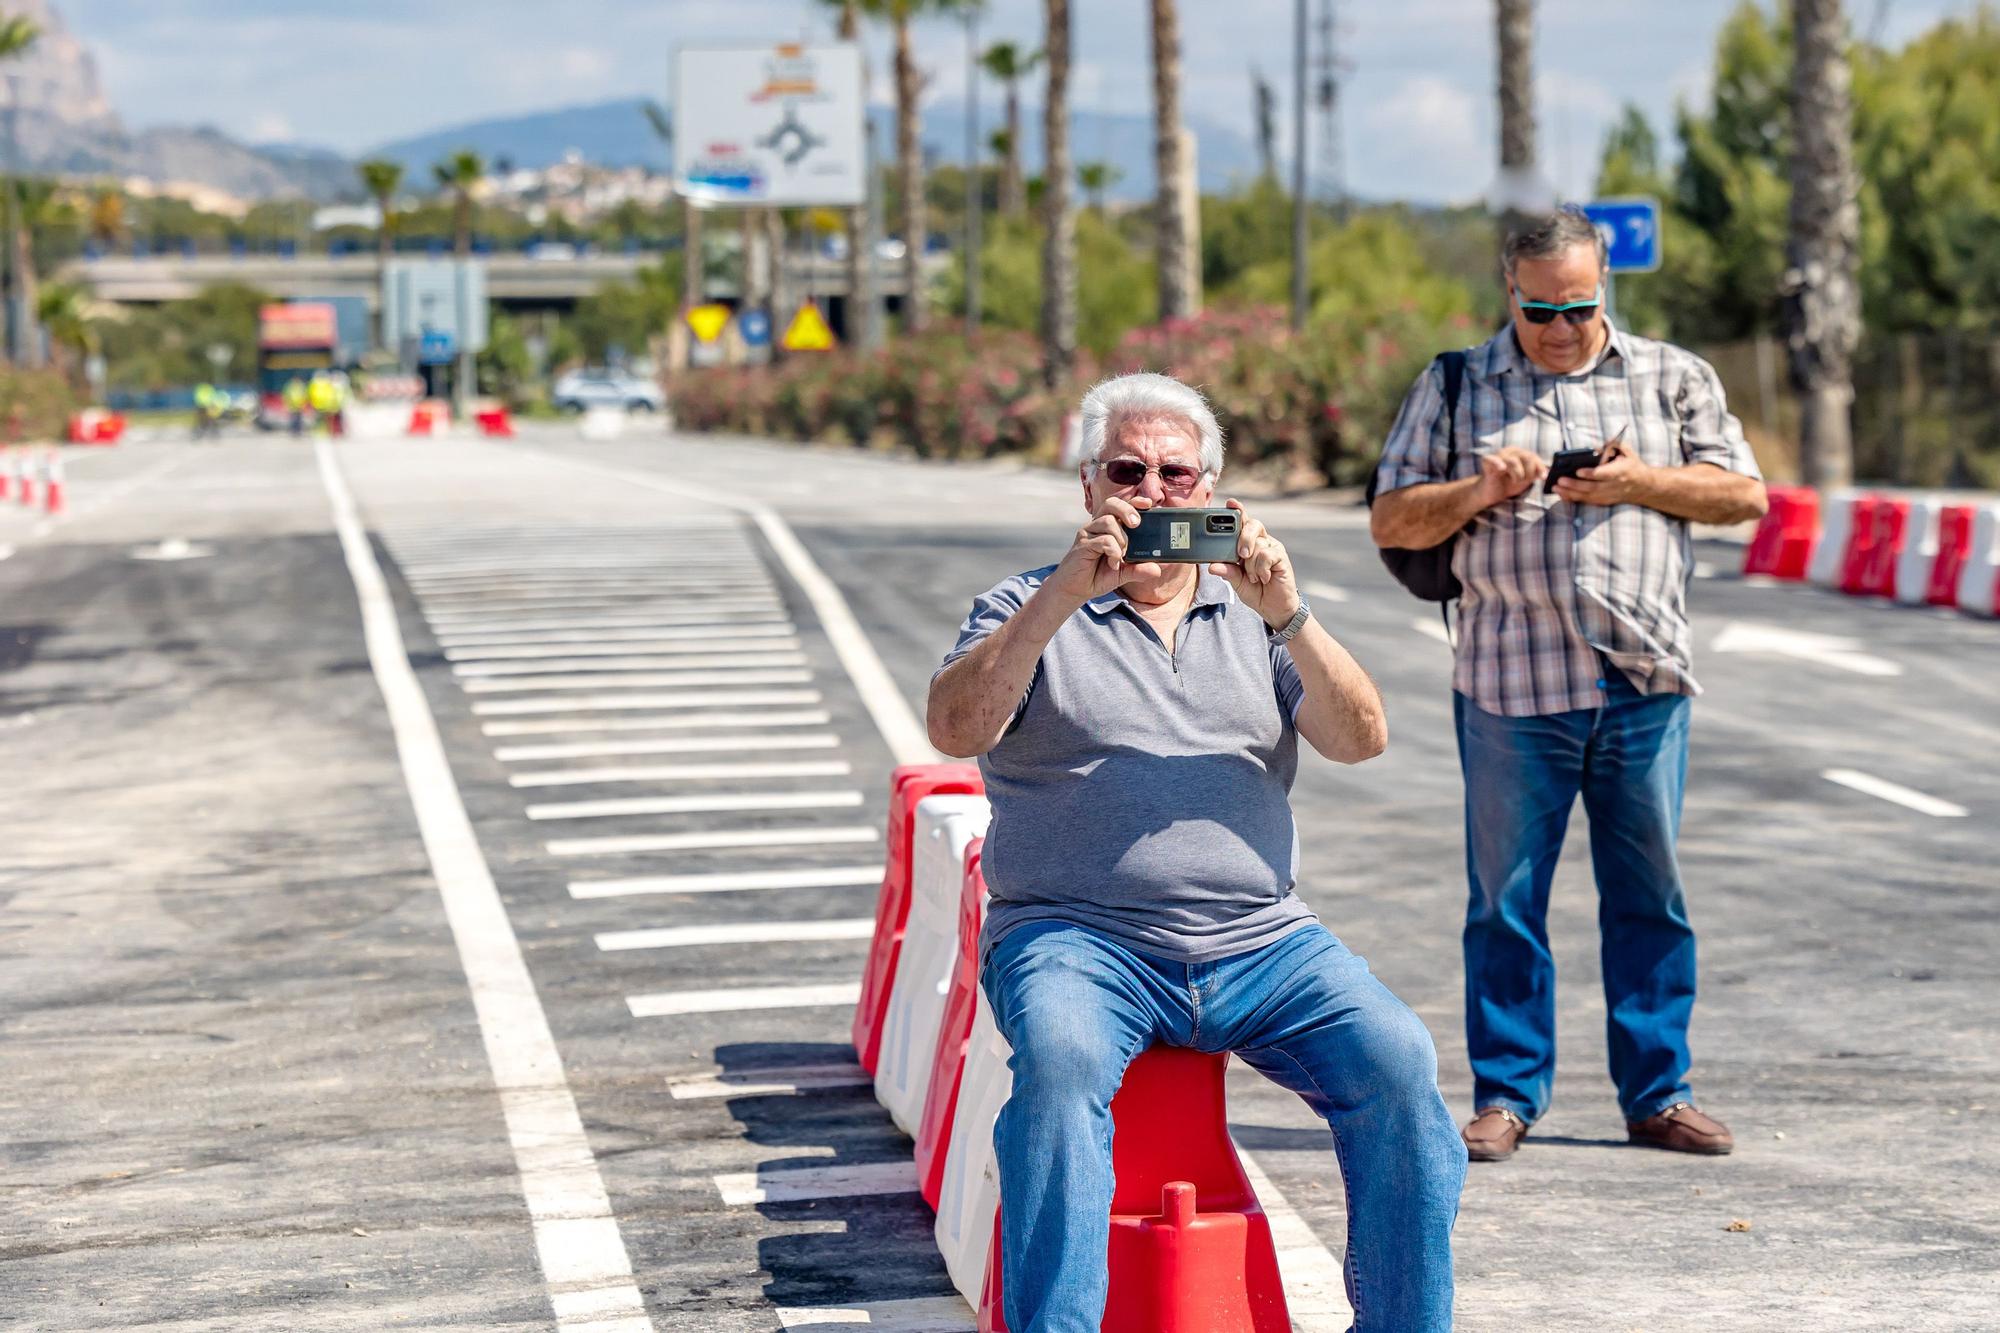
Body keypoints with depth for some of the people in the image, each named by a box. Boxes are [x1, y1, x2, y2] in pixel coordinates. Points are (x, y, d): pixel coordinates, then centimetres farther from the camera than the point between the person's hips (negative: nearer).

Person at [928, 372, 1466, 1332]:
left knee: (1399, 1058, -21)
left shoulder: (1252, 611, 18)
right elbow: (956, 728, -9)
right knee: (1061, 1059, -35)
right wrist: (1064, 594, -18)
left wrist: (1287, 615, -12)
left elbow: (1360, 740, 4)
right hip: (1077, 938, -3)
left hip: (1258, 940, 3)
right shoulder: (1027, 609, 11)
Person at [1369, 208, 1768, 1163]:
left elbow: (1744, 494, 9)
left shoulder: (1672, 377, 12)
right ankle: (1505, 1094, 11)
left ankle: (1657, 1094, 14)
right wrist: (1476, 492, -10)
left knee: (1650, 897, 5)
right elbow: (1391, 521, 8)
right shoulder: (1455, 386, 10)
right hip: (1511, 686, -1)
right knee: (1506, 899, 1)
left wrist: (1638, 482, -6)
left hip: (1645, 681, 1)